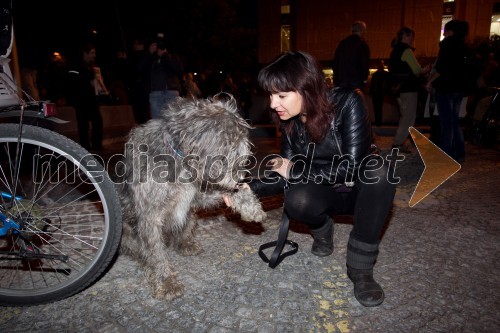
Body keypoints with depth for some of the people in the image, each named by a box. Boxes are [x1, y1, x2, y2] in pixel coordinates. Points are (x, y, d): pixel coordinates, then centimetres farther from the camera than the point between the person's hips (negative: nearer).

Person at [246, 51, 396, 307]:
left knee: (381, 173, -35)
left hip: (360, 190, -2)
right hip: (327, 193, 2)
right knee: (296, 201, -30)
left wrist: (296, 169, -22)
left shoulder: (347, 102, -25)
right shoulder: (291, 122, -10)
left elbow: (352, 167, -29)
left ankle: (360, 269, -21)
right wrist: (250, 188, -22)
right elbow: (286, 176, -6)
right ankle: (322, 230, 7)